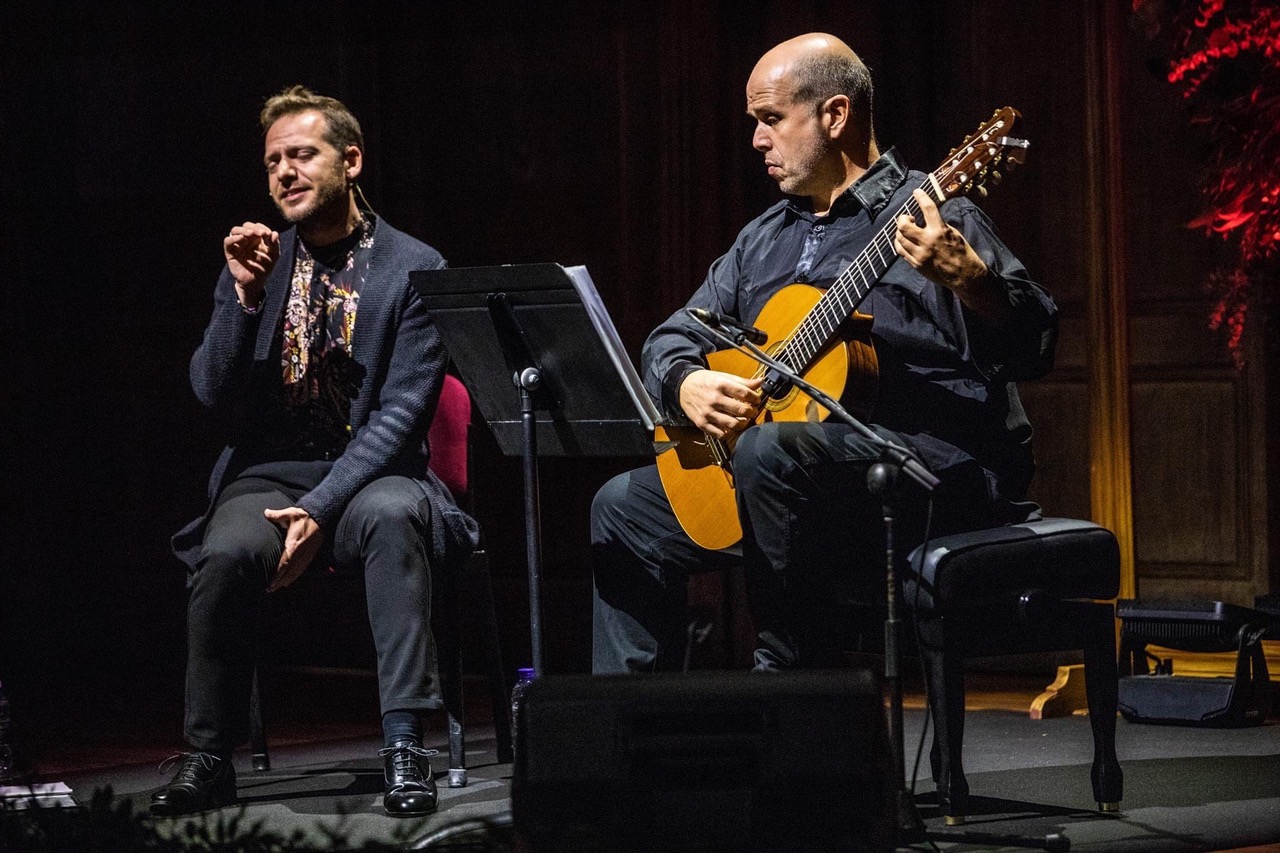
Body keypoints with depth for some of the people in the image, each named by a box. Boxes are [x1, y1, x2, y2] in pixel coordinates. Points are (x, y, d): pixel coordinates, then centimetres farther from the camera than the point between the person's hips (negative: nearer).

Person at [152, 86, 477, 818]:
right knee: (229, 550, -32)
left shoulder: (414, 269, -1)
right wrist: (245, 294, -14)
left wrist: (322, 508, -19)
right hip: (269, 475, 2)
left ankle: (405, 746, -36)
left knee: (393, 517, -38)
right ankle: (210, 758, -15)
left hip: (370, 476, -2)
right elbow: (214, 392, 3)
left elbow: (402, 412, -8)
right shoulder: (257, 261, 10)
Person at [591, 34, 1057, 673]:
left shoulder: (923, 218, -7)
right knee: (626, 508, 8)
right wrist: (686, 385, -4)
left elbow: (1033, 351, -17)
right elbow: (673, 338, 20)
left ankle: (792, 678, -24)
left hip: (939, 467, -9)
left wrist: (969, 278, -38)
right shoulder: (764, 238, 18)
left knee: (769, 452, -34)